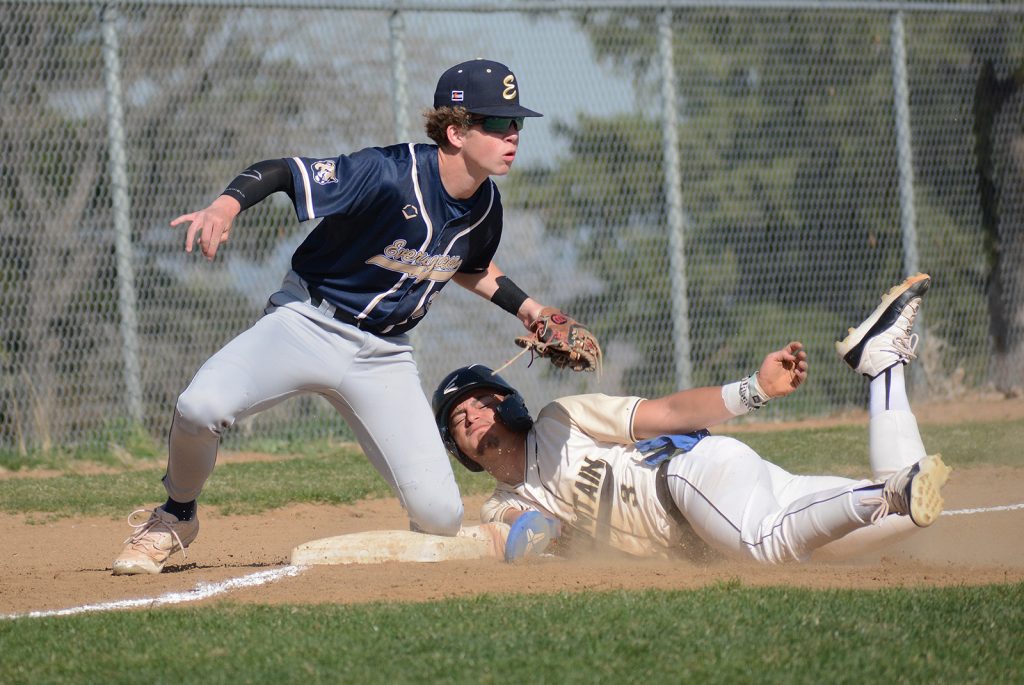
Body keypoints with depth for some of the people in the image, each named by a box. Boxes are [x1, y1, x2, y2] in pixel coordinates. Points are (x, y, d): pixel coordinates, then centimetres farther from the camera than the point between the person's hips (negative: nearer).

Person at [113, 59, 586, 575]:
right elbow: (279, 172, -25)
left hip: (384, 356, 4)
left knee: (439, 515, -12)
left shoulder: (485, 206, -1)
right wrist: (225, 207, -43)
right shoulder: (390, 174, -23)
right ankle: (175, 518, 1)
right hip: (307, 324, -4)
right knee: (202, 407, -31)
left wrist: (524, 307, 14)